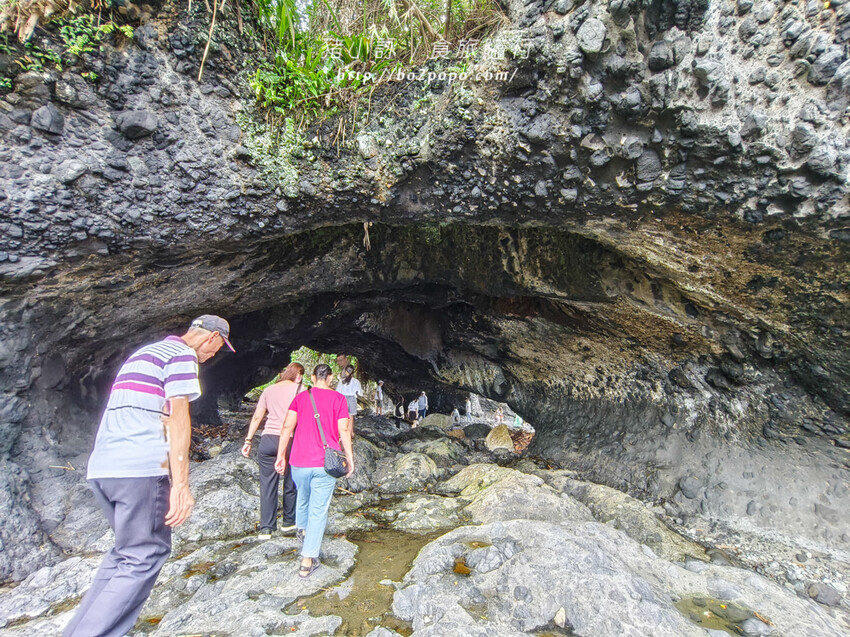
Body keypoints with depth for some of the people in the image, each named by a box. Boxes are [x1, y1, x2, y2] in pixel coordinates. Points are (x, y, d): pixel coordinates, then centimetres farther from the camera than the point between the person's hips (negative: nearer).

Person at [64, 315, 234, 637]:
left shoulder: (144, 352, 24)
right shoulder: (182, 354, -6)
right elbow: (177, 418, -14)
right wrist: (181, 485, -15)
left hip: (101, 467, 10)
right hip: (140, 467, -9)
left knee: (126, 549, 21)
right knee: (144, 556, 0)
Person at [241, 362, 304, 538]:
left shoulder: (269, 390, 12)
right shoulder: (300, 389, 1)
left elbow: (257, 417, 10)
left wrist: (248, 440, 14)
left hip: (267, 439, 3)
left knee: (267, 485, 9)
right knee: (290, 484, 15)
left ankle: (265, 529, 12)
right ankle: (289, 522, 27)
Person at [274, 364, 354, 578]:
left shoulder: (301, 397, 4)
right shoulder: (338, 398, -3)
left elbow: (287, 427, -1)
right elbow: (343, 431, -8)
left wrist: (281, 455, 6)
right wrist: (350, 457, 0)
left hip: (299, 461, 3)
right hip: (325, 463, -3)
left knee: (303, 497, 28)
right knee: (319, 510, 6)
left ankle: (301, 529, 53)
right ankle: (307, 561, 7)